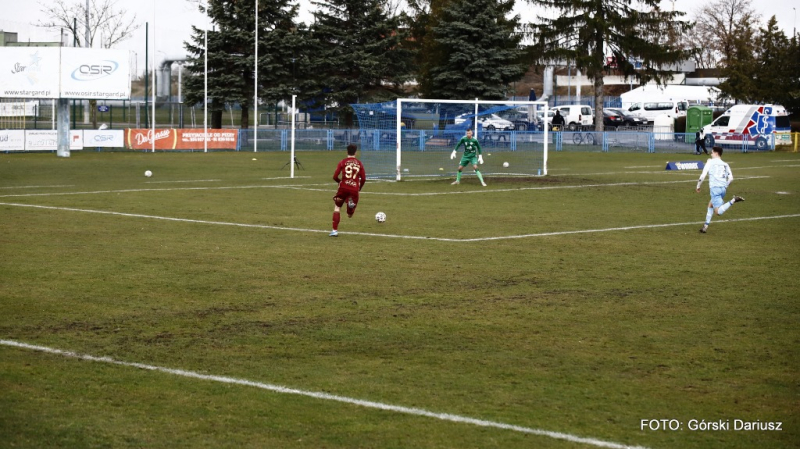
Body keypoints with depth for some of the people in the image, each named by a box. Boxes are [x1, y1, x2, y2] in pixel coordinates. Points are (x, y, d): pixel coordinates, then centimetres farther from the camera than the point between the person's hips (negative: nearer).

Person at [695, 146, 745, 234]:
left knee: (718, 212, -16)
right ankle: (706, 226, 25)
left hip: (715, 188, -6)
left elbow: (703, 176, 1)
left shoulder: (710, 162, 8)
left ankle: (733, 200, -34)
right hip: (723, 188, 6)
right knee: (710, 205, 28)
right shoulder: (725, 164, 20)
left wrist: (698, 187, 13)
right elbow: (731, 178, 10)